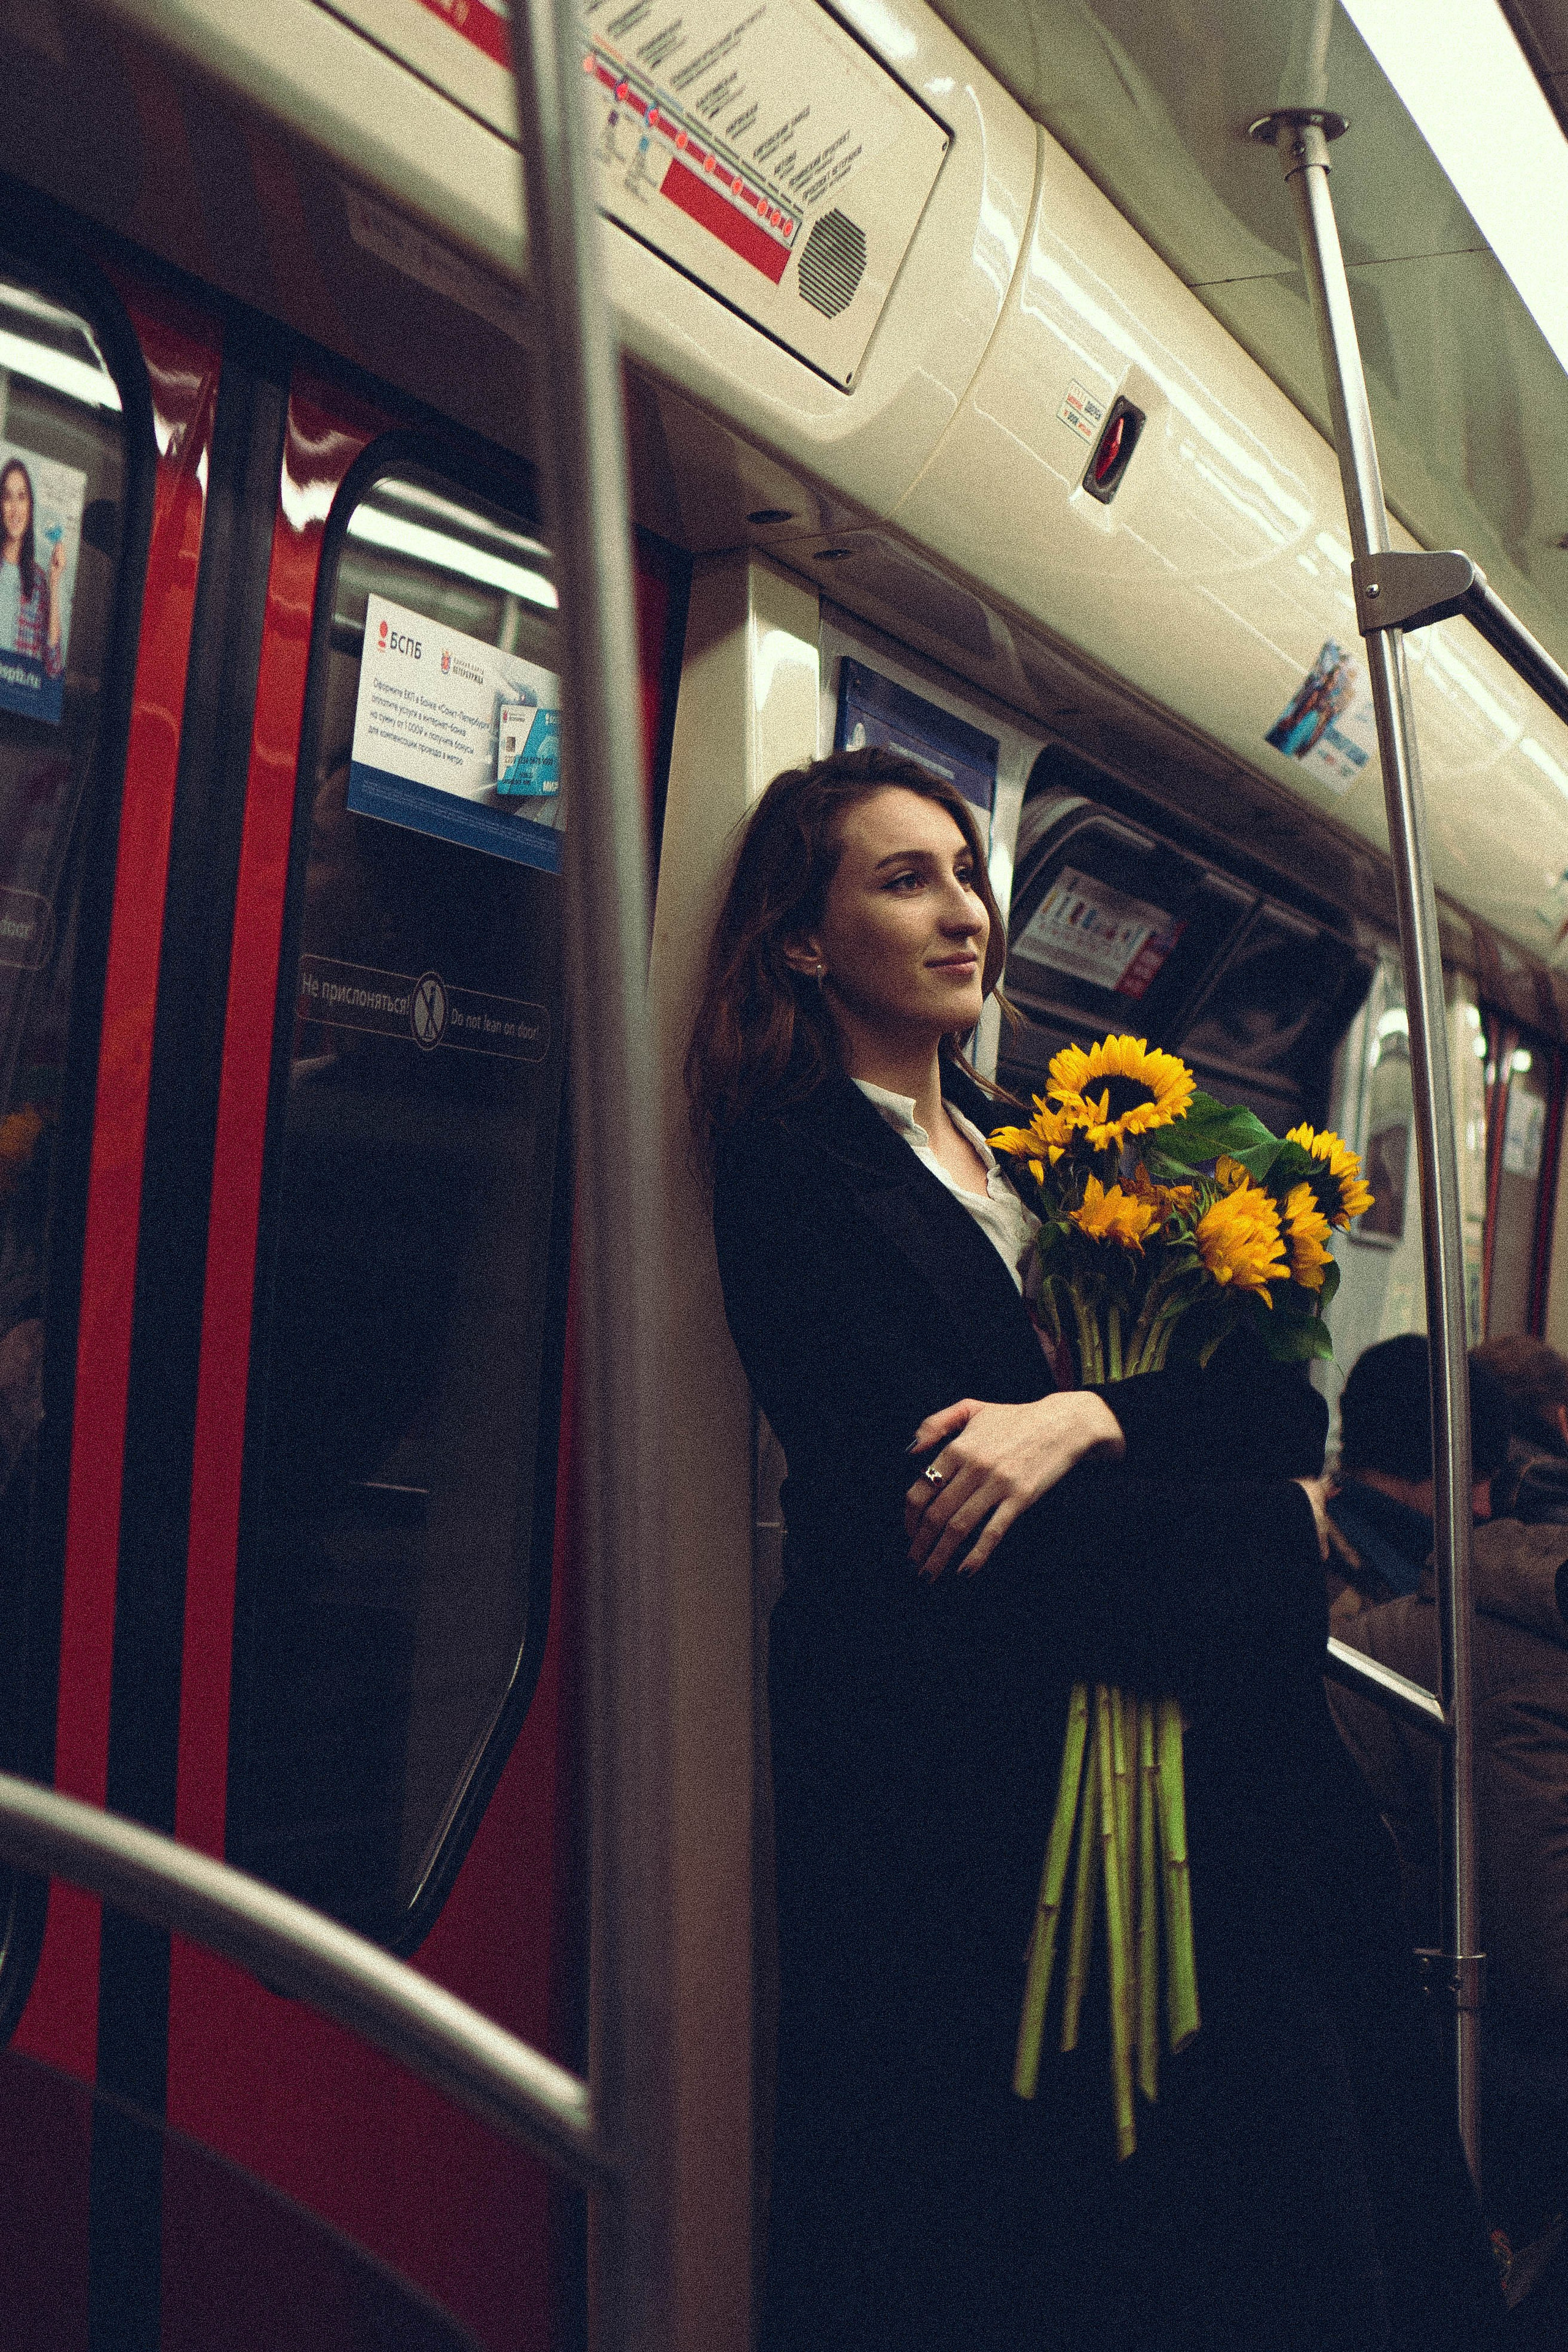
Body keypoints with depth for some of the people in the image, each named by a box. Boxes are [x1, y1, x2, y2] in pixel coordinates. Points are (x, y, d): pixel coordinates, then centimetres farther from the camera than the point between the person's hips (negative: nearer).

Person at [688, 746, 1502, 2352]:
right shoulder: (796, 1175, -7)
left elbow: (1282, 1402, 4)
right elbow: (912, 1522, -18)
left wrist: (1090, 1418, -17)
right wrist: (1273, 1543, -11)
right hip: (966, 1785, -6)